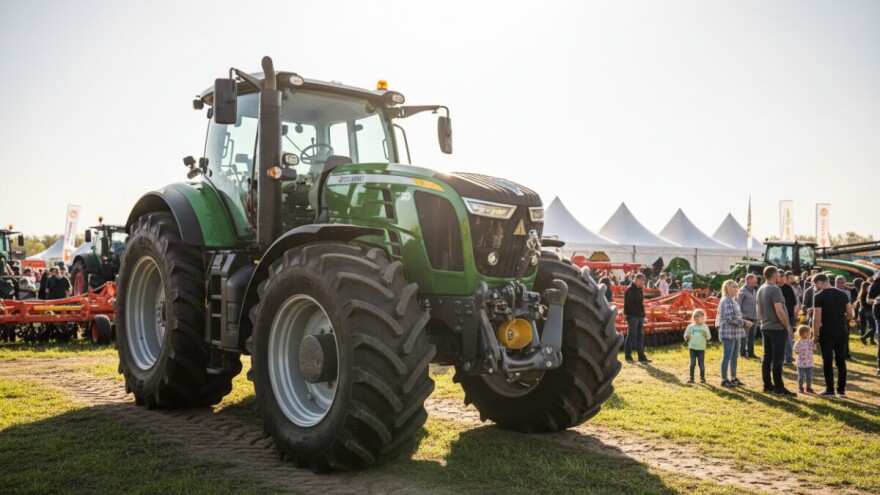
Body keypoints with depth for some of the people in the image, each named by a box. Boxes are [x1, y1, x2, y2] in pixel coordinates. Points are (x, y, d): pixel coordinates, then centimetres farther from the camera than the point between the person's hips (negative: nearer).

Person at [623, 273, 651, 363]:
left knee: (640, 337, 10)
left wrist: (642, 315, 13)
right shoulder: (630, 290, -12)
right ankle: (628, 356, 5)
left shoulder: (639, 290, 15)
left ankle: (641, 356, 14)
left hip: (640, 316, 9)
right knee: (632, 335, -4)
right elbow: (628, 304, -18)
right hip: (632, 316, -9)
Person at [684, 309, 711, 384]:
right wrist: (687, 337, -14)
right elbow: (686, 335, 8)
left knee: (701, 363, 4)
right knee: (692, 363, 4)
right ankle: (691, 377, 9)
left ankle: (702, 377, 15)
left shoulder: (705, 327, 0)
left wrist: (706, 334, -23)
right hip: (692, 348, 1)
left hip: (701, 349, -1)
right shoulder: (691, 326, 4)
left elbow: (709, 337, -2)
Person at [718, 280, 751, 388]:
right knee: (727, 357, -5)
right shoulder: (726, 301, -15)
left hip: (735, 333, 10)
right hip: (728, 333, -10)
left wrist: (744, 322, 7)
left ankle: (733, 378, 22)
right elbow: (730, 318, -21)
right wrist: (744, 323, -16)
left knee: (735, 357, 14)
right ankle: (724, 380, 1)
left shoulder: (732, 300, 16)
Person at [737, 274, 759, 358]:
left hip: (754, 317, 7)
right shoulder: (743, 290, -8)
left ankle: (750, 352, 19)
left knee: (752, 336, 11)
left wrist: (757, 314, 13)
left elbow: (756, 302, 21)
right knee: (744, 336, -4)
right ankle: (742, 353, 1)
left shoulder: (754, 290, 15)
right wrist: (742, 314, -15)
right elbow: (738, 303, -12)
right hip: (746, 317, -7)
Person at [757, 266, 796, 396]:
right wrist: (787, 325, -12)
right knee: (777, 359, -6)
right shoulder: (775, 289, -16)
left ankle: (767, 385, 16)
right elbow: (779, 310, -21)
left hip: (765, 327, 9)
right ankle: (779, 388, -5)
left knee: (767, 357, 11)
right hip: (777, 328, -9)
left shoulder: (761, 289, 11)